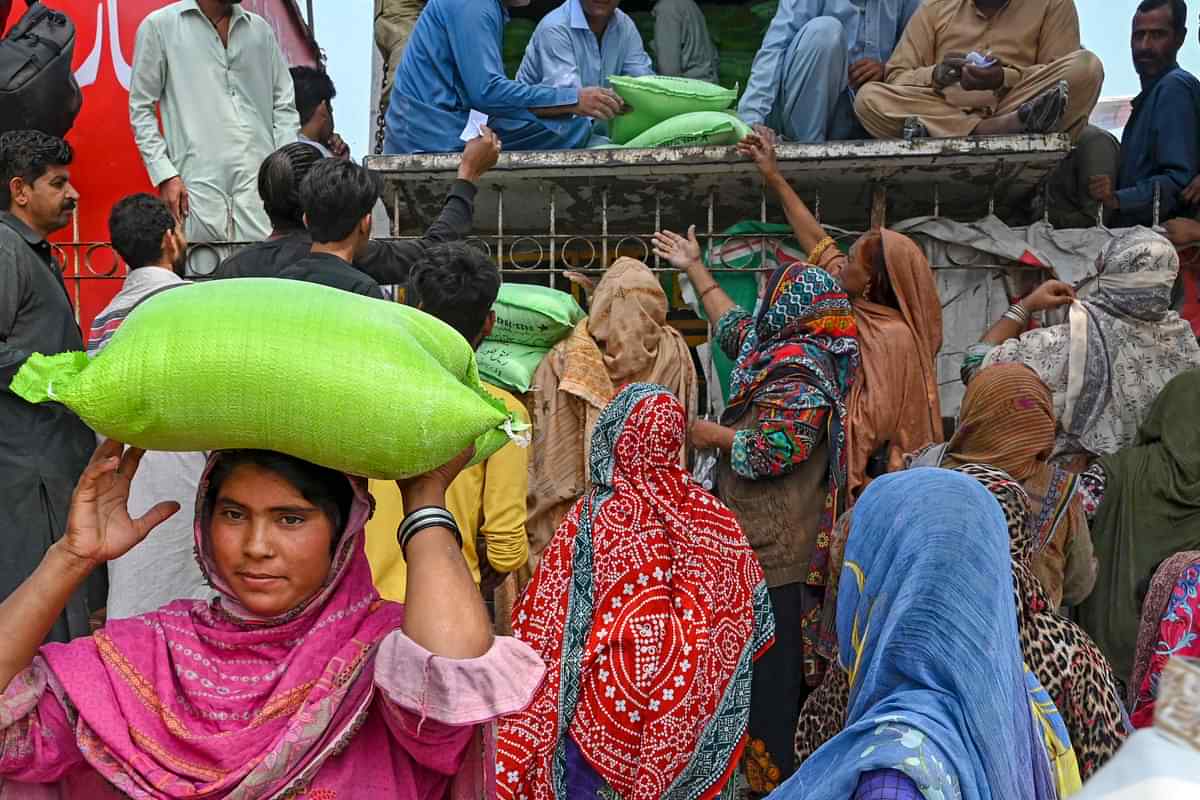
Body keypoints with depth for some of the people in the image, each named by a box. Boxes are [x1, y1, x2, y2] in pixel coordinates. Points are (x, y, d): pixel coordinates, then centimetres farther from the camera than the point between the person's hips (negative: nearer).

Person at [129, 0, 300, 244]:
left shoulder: (260, 29, 16)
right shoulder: (160, 26, 5)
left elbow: (284, 105, 16)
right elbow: (141, 108, 5)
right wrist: (165, 175, -5)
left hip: (261, 178, 2)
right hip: (199, 182, -2)